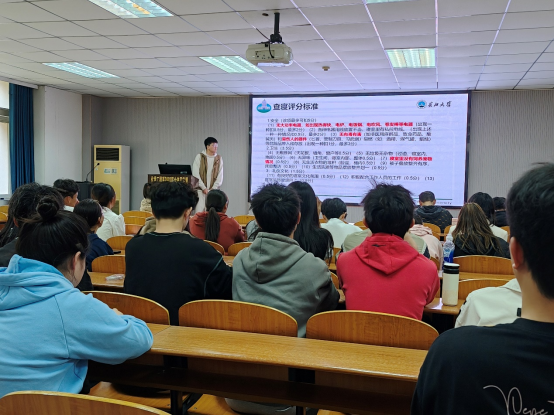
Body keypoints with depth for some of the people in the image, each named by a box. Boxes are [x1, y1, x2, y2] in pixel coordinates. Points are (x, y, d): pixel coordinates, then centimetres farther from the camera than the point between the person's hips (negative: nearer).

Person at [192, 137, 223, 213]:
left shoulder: (219, 158, 7)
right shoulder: (199, 157, 0)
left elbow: (220, 176, 5)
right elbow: (196, 174, -4)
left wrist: (213, 189, -4)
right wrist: (204, 188, -8)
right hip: (200, 190, -2)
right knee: (199, 212, -7)